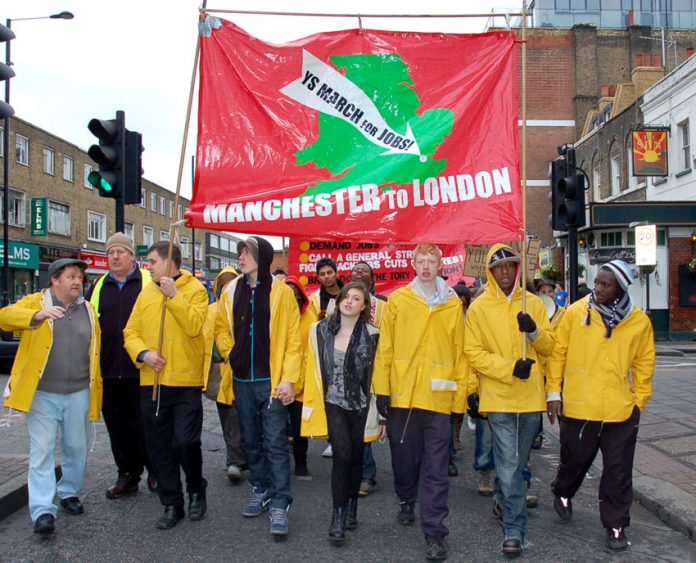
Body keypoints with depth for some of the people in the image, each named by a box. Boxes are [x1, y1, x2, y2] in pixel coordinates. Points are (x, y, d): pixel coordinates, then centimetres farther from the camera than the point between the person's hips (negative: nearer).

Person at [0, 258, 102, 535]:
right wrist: (37, 315, -29)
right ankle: (43, 510, 0)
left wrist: (96, 389, 9)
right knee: (42, 452, -3)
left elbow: (95, 352, 12)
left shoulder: (88, 310, 10)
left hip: (78, 395, 3)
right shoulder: (34, 302, 1)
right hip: (42, 395, -3)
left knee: (76, 448, 12)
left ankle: (70, 492, 32)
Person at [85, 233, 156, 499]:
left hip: (142, 369, -4)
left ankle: (154, 469, 21)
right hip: (109, 371, 5)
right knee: (118, 426, 11)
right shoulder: (99, 287, 13)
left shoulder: (149, 282, -1)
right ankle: (128, 475, 24)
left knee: (145, 424, 3)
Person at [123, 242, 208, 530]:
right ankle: (172, 504, 24)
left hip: (186, 381, -5)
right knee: (159, 447, 10)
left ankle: (196, 490, 21)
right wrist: (142, 353, -10)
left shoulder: (194, 289, -3)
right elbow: (131, 332, 8)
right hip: (151, 382, 5)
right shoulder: (146, 293, 11)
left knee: (185, 442, -7)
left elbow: (194, 326, -18)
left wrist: (173, 295, -19)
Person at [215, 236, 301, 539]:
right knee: (250, 440, 15)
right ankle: (260, 490, 31)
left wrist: (288, 378, -13)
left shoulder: (281, 292, -7)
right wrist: (232, 354, 3)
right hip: (242, 380, 5)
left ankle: (279, 504, 4)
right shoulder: (231, 291, 6)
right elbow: (221, 329, 17)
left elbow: (292, 340, -9)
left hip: (272, 380, -5)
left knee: (275, 442, -3)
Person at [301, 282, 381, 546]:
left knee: (356, 456, 12)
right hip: (334, 403, -1)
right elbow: (313, 369, 3)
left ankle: (350, 509, 31)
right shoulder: (320, 331, -1)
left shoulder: (371, 335, -5)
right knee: (342, 454, -14)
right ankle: (338, 516, -4)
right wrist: (312, 406, 1)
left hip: (361, 405, 1)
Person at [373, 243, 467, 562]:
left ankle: (434, 531, 9)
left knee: (436, 467, 1)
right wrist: (382, 388, -4)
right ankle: (406, 501, 42)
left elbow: (459, 352, 5)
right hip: (401, 393, 1)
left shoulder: (453, 304, 5)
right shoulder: (397, 300, 3)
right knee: (404, 455, 14)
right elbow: (385, 347, 1)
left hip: (438, 396, 0)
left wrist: (460, 397, 2)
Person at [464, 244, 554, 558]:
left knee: (517, 462, 17)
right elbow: (474, 354, -7)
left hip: (530, 396, 4)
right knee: (509, 465, -5)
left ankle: (502, 498, 41)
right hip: (498, 396, -3)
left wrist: (534, 331, -15)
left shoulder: (533, 304, 6)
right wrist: (510, 368, -19)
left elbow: (549, 347, 6)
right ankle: (514, 530, 4)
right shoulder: (479, 308, -3)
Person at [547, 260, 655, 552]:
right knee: (575, 460, 17)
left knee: (618, 473, 9)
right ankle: (563, 493, 47)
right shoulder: (575, 312, -6)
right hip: (577, 408, -1)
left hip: (621, 412, 1)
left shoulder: (639, 321, -1)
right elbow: (558, 352, -1)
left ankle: (616, 525, 26)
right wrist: (553, 391, -4)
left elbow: (644, 363, 8)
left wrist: (639, 401, 5)